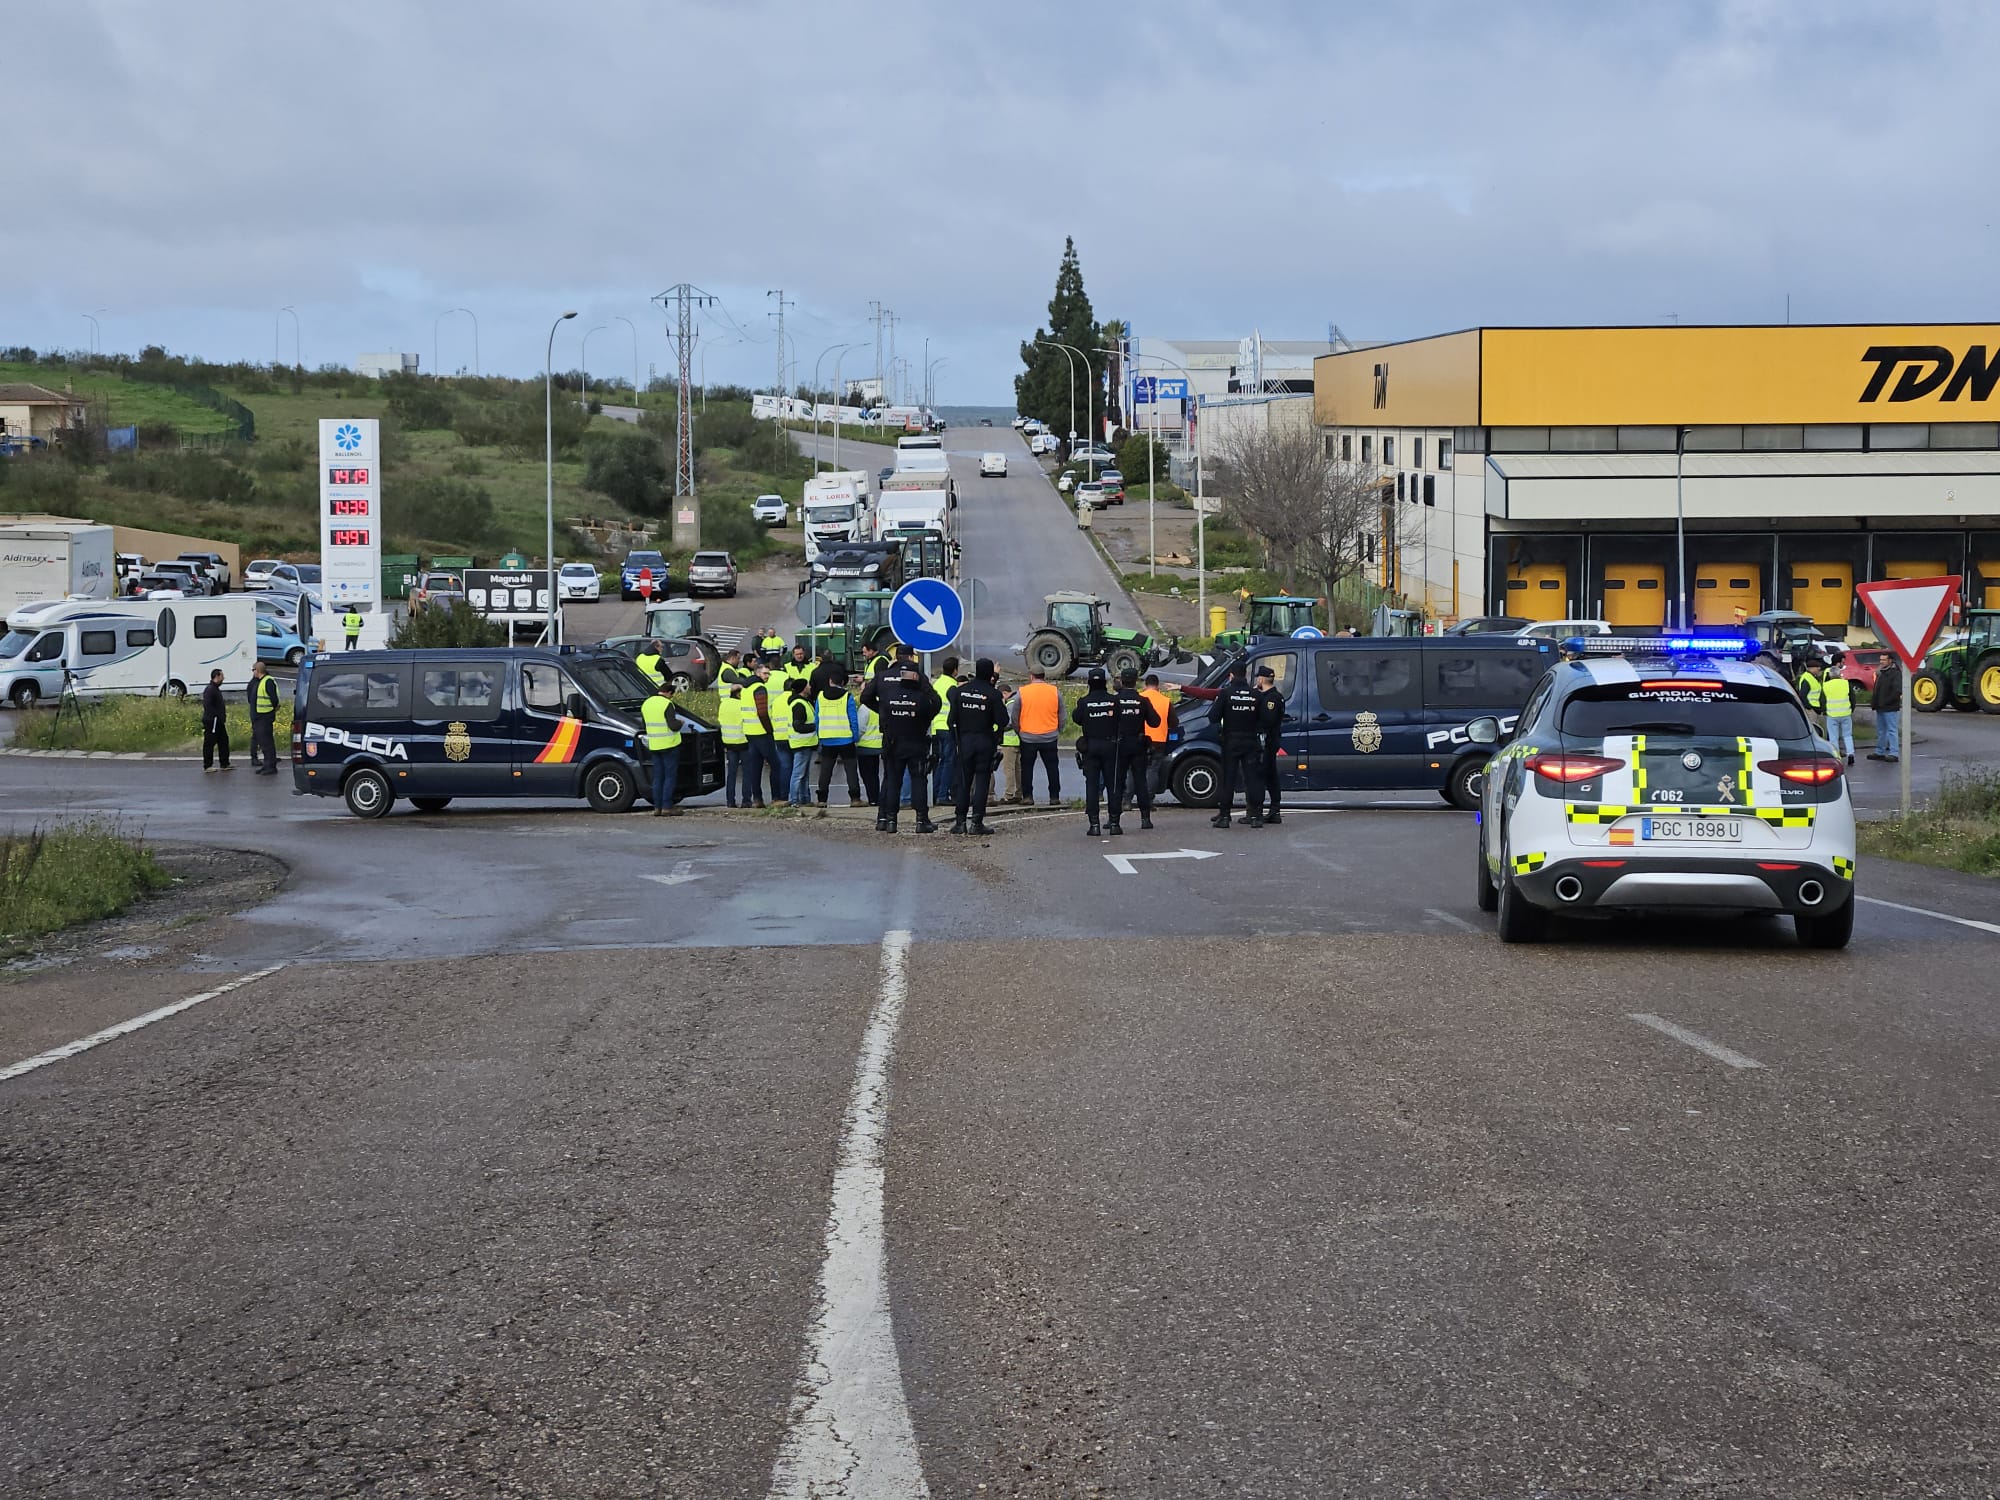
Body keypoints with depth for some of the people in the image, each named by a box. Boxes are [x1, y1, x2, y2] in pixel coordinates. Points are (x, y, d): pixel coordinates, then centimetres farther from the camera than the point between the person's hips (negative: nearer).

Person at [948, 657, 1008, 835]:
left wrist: (955, 738, 9)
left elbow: (951, 718, 0)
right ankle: (978, 822, -2)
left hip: (964, 740, 3)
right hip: (985, 741, -3)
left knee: (963, 782, 10)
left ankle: (960, 821, 8)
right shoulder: (993, 694, -10)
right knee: (982, 781, 2)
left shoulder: (960, 691, 0)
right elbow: (1002, 721, -13)